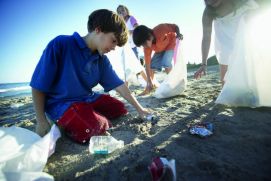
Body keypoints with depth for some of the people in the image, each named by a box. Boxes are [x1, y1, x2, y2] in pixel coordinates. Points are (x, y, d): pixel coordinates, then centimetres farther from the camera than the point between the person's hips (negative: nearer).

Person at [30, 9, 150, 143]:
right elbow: (38, 86, -15)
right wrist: (41, 121, -11)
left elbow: (119, 85, 3)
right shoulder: (60, 45, -19)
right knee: (96, 126, -29)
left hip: (87, 99, 7)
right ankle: (62, 122, -3)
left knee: (120, 109, 7)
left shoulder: (102, 60, 0)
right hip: (60, 103, -7)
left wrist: (139, 108, 4)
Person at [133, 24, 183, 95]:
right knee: (151, 65, -8)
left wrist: (178, 34, -37)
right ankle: (148, 88, 4)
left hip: (171, 44, -4)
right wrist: (150, 81, -27)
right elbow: (147, 65, -24)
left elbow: (175, 26, -18)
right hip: (160, 50, 4)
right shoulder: (147, 47, -25)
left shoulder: (160, 29, -37)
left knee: (166, 62, -27)